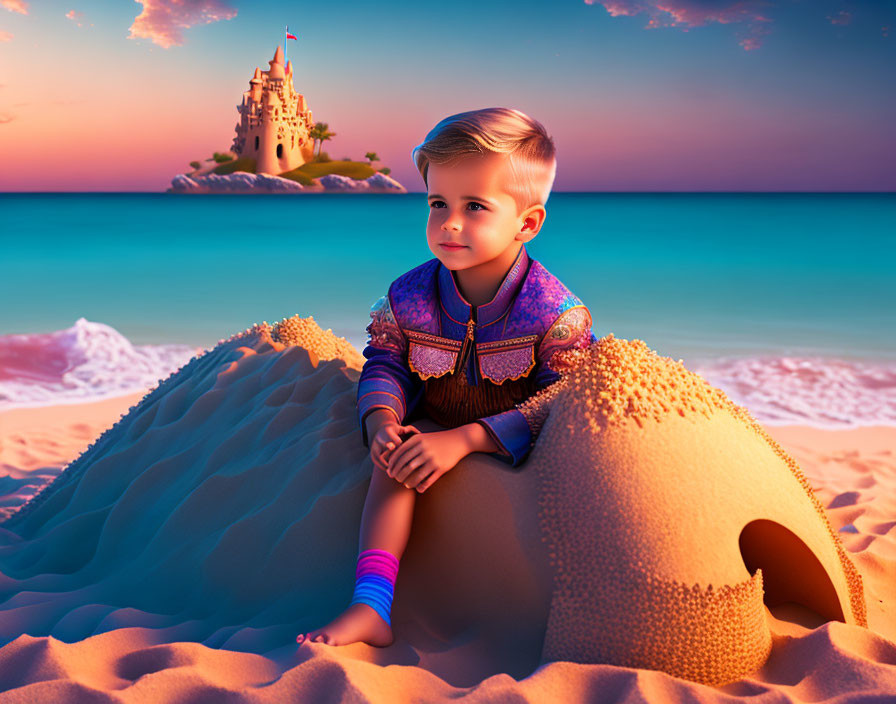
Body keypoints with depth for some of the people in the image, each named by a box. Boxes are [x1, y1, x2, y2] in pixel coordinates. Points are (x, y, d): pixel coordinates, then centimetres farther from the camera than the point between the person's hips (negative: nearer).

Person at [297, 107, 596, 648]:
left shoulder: (557, 311, -20)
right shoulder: (408, 297, -8)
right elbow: (385, 363, 0)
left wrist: (464, 439, -33)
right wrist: (381, 421, -25)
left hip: (521, 456, -1)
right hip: (434, 435, 1)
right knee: (393, 462, -24)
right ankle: (370, 607, -27)